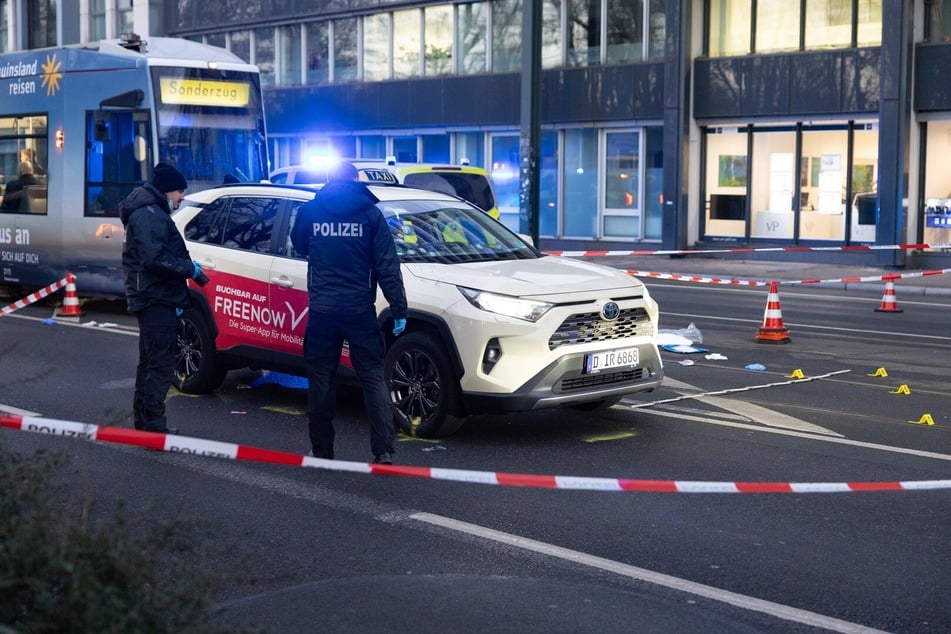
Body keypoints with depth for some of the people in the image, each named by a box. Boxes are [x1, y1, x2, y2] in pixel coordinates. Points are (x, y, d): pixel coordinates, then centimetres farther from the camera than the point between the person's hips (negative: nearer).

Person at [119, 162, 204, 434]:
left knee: (150, 361, 17)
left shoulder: (152, 212, 20)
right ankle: (153, 426, -12)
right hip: (156, 299, -11)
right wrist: (189, 268, -15)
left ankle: (143, 420, 25)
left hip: (155, 299, 11)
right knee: (161, 364, -12)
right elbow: (155, 259, -25)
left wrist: (186, 266, 12)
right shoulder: (148, 214, -15)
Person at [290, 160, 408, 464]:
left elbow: (300, 246, 22)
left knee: (321, 378, 11)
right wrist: (399, 309, -4)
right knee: (373, 378, 2)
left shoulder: (310, 211, 3)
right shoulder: (369, 213, -2)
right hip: (359, 310, -1)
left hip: (322, 310, 2)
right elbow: (387, 265, -6)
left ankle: (321, 450, 14)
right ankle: (383, 450, -7)